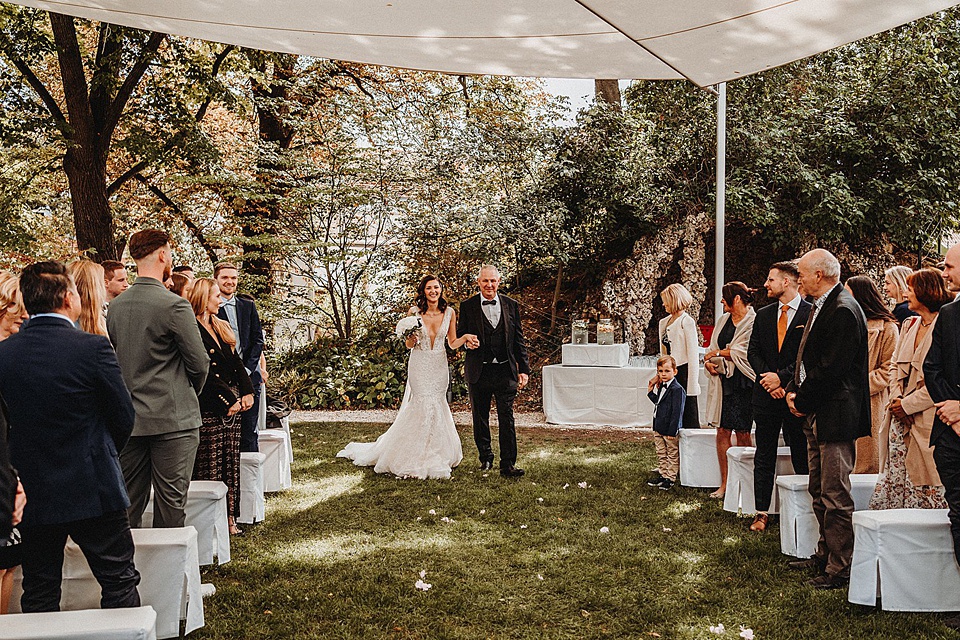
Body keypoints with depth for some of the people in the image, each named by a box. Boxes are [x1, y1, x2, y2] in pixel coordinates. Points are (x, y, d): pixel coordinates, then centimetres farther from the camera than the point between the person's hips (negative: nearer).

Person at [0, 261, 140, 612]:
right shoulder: (93, 347, -15)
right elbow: (124, 417, -7)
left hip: (30, 494, 4)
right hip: (92, 490, -4)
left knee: (39, 596, 16)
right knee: (119, 583, 9)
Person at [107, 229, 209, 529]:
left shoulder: (115, 306, 5)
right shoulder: (175, 305, -14)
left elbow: (114, 358, 13)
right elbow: (199, 362, -10)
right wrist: (192, 392, 10)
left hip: (129, 420, 6)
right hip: (173, 419, -6)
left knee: (130, 502, 13)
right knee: (170, 504, 3)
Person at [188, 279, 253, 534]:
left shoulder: (222, 327, 17)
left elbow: (236, 362, 16)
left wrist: (246, 392, 4)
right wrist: (228, 399, -14)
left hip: (232, 403, 8)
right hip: (208, 407, -8)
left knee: (230, 463, 8)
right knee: (210, 465, -3)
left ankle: (229, 518, 12)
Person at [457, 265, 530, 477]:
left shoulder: (511, 305, 6)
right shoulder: (467, 306, 2)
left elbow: (519, 339, 8)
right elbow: (459, 334, 9)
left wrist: (523, 369, 4)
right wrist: (467, 341, -16)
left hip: (505, 370, 0)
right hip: (478, 371, 0)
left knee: (507, 418, -5)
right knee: (480, 418, 11)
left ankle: (508, 465, -2)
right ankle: (485, 458, 29)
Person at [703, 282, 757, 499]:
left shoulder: (753, 322, -9)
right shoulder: (723, 320, 14)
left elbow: (746, 352, -15)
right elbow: (713, 348, 17)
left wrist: (720, 353, -6)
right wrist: (709, 361, -3)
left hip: (743, 383, -6)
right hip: (723, 381, 6)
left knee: (742, 432, -1)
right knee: (722, 431, 4)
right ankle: (724, 484, 10)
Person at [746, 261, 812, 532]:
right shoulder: (763, 315, 12)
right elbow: (753, 352, 9)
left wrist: (782, 377, -14)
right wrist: (767, 377, -7)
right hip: (767, 394, 5)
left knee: (801, 456, 3)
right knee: (764, 456, 7)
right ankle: (762, 512, 13)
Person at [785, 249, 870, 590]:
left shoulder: (843, 311, -18)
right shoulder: (820, 307, 14)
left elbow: (830, 369, -22)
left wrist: (802, 401, -12)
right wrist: (793, 389, 5)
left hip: (835, 416, -11)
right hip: (816, 415, 11)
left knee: (835, 497, -4)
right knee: (819, 491, 19)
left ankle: (840, 568, 5)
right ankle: (826, 553, 32)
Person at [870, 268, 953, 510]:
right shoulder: (910, 324, 14)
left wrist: (908, 404, -13)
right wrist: (896, 397, -1)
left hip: (926, 419, -7)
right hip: (900, 418, 7)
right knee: (894, 480, 8)